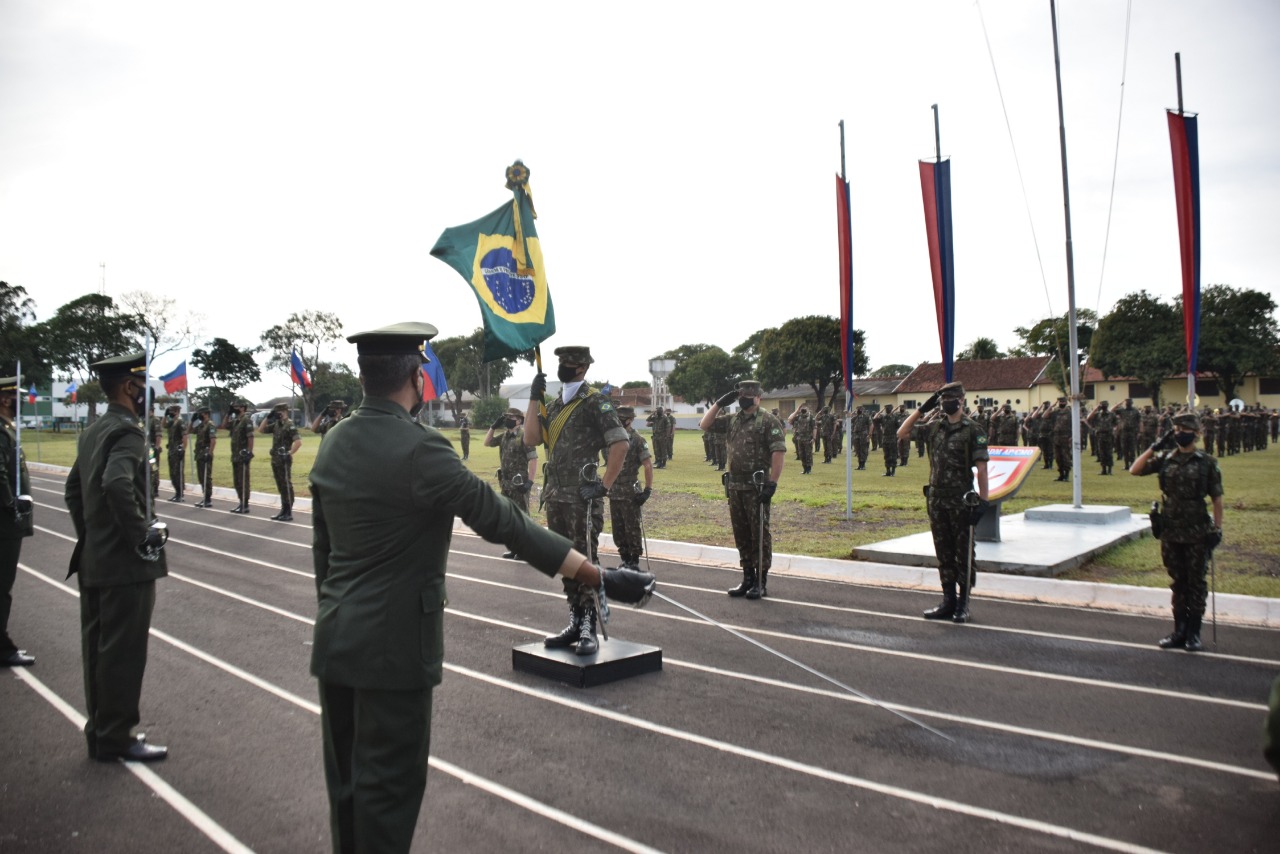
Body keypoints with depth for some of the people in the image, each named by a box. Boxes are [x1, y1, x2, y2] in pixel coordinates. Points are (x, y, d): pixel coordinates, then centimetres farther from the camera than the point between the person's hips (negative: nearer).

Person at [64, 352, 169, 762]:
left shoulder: (93, 431, 13)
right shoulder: (127, 431, -17)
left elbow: (74, 487, 20)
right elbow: (117, 485, -33)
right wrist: (142, 534, -23)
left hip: (92, 562, 10)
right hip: (126, 564, -10)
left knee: (98, 649, 16)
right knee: (123, 652, 0)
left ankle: (99, 731, 27)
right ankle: (115, 738, 9)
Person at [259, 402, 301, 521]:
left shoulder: (289, 425, -13)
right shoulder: (276, 424, 13)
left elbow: (298, 441, -23)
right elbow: (261, 430, 18)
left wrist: (289, 453, -22)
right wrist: (268, 417, 8)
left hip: (284, 460, -9)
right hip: (275, 460, 9)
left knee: (286, 486, -4)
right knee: (280, 486, 13)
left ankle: (288, 513, 0)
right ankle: (283, 510, 20)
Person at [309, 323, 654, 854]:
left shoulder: (333, 443, 3)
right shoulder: (418, 449, -21)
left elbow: (322, 543, 11)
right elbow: (502, 521, -23)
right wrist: (600, 577, -21)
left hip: (334, 640, 8)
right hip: (392, 645, -8)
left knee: (348, 778, 19)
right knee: (390, 783, 6)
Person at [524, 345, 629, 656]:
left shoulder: (595, 403, -7)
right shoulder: (555, 404, 16)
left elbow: (620, 444, -13)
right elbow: (531, 439, 8)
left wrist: (605, 485, -15)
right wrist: (534, 399, 1)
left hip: (583, 498, -8)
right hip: (555, 497, 8)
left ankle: (589, 628, 1)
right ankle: (576, 622, 22)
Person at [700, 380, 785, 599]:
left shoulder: (768, 421, -7)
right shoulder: (733, 420, 14)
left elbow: (779, 452, -14)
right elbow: (705, 424, 17)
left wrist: (772, 483, -19)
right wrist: (720, 403, 7)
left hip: (757, 487, -7)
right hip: (735, 486, 7)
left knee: (759, 534, -1)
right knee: (741, 535, 12)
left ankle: (761, 582, 6)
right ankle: (748, 578, 23)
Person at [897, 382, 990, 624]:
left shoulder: (972, 430, -7)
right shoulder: (935, 427, 8)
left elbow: (981, 468, -10)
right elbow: (902, 432, 12)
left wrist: (983, 500, -16)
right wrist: (922, 408, 5)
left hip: (961, 501, -5)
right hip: (936, 499, 6)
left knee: (963, 553, 3)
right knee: (943, 553, 11)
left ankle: (963, 604, 11)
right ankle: (948, 602, 19)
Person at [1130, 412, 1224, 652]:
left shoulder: (1207, 462, -3)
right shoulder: (1165, 459, 4)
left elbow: (1216, 498, -2)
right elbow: (1135, 470, -3)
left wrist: (1217, 528, -6)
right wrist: (1154, 447, -6)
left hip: (1198, 533, -3)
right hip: (1170, 532, 3)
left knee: (1196, 583, 5)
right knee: (1177, 582, 11)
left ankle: (1194, 632, 14)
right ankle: (1179, 630, 19)